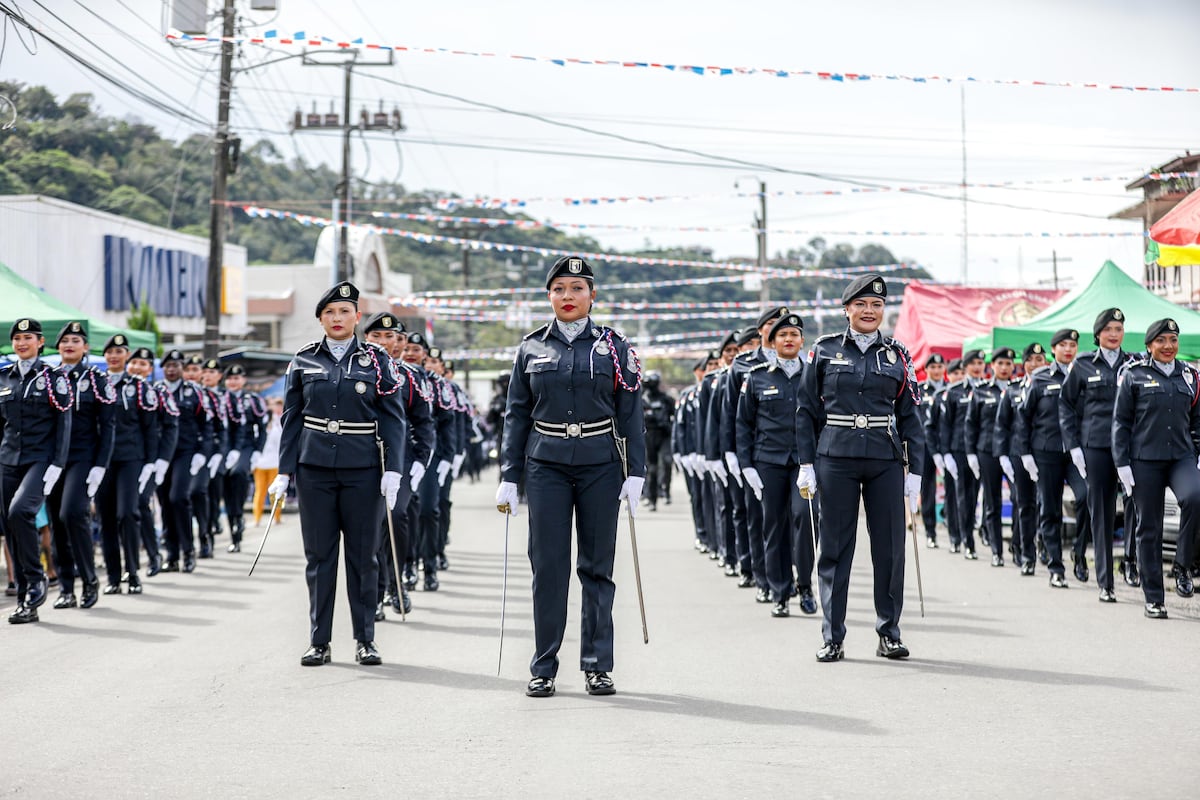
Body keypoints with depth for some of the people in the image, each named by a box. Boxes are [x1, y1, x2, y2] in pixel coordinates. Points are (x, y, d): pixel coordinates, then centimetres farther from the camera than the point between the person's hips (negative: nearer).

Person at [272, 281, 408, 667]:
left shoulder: (376, 360, 2)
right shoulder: (304, 361, 6)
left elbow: (393, 418, 0)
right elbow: (292, 418, 8)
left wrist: (393, 471, -8)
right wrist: (284, 471, 2)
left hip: (362, 470, -1)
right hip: (315, 469, 1)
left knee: (362, 555, 4)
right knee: (319, 555, 4)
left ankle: (365, 639, 14)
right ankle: (319, 642, 11)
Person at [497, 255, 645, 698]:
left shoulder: (613, 346, 2)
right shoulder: (531, 348, 5)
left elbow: (630, 413, 2)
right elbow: (516, 415, 7)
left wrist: (635, 473, -5)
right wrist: (509, 478, 2)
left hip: (600, 465, 0)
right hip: (546, 465, 1)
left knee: (597, 566, 4)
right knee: (548, 566, -1)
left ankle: (597, 665, 12)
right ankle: (543, 668, 6)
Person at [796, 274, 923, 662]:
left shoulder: (897, 355, 8)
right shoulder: (824, 351, 4)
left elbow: (910, 416, 9)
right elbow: (807, 411, 5)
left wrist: (915, 470, 3)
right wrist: (806, 464, -2)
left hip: (886, 460, 1)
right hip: (836, 459, -1)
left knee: (890, 546, 2)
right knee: (835, 547, 2)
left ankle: (889, 633, 13)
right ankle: (833, 638, 8)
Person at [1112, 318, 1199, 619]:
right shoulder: (1134, 375, 3)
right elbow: (1121, 422, 2)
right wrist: (1122, 464, -5)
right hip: (1145, 460, -2)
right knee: (1149, 528, 0)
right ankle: (1154, 598, 9)